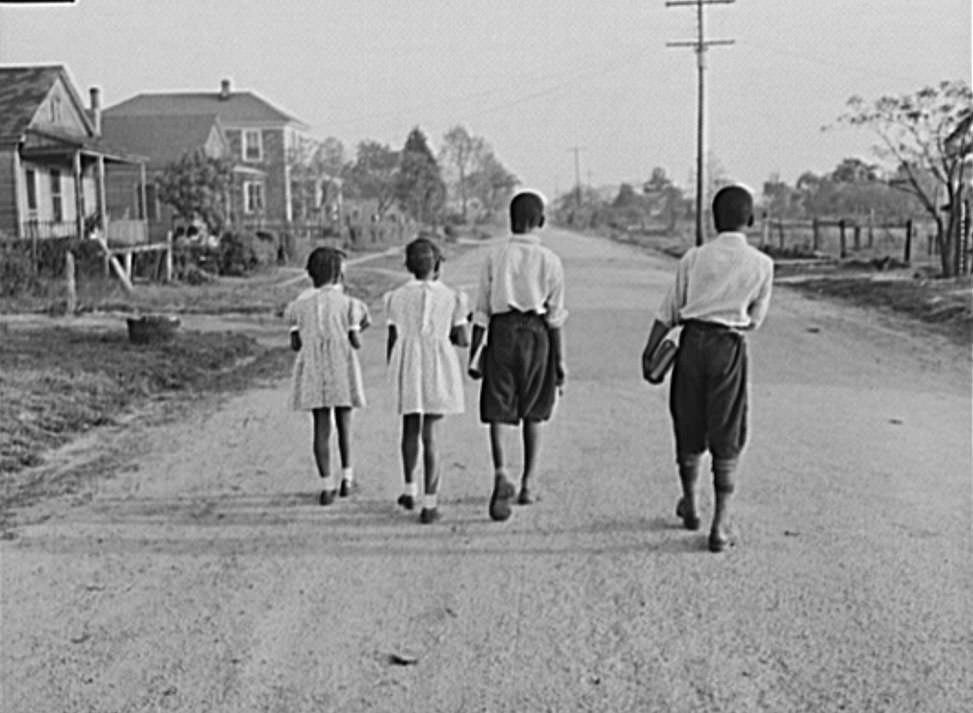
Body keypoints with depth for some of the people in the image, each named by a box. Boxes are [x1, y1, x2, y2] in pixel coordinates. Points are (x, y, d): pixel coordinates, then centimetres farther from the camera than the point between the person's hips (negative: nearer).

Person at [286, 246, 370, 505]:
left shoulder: (299, 305, 1)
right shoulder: (348, 304, -5)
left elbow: (295, 344, 4)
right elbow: (356, 342, -7)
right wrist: (359, 328, 13)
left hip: (313, 373, 1)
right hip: (342, 371, -1)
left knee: (321, 428, 4)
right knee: (344, 423, 15)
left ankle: (327, 486, 3)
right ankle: (347, 477, 16)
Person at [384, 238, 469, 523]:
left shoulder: (397, 297, 5)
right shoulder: (451, 297, 2)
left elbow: (392, 339, 5)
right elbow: (462, 340, 2)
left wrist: (392, 371, 17)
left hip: (407, 364, 2)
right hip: (438, 364, -2)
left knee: (411, 427, 21)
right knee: (430, 434, -1)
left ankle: (410, 489, 26)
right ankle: (430, 504, -2)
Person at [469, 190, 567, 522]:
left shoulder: (495, 257, 3)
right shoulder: (550, 260, 1)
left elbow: (482, 312, 1)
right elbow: (555, 316, 0)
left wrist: (474, 355, 5)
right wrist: (559, 359, 5)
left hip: (502, 332, 0)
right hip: (536, 334, 1)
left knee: (498, 410, -1)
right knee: (533, 414, 13)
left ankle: (501, 473, -25)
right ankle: (527, 485, 20)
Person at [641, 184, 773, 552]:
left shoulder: (694, 257, 1)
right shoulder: (762, 264, 0)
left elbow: (669, 312, 2)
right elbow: (755, 319, 7)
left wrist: (649, 350, 8)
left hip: (693, 341, 1)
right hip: (730, 346, -1)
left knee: (688, 426, 17)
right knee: (726, 438, 6)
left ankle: (689, 504, 35)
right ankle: (720, 524, 4)